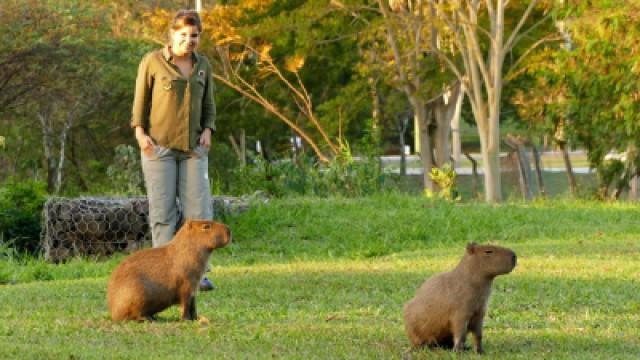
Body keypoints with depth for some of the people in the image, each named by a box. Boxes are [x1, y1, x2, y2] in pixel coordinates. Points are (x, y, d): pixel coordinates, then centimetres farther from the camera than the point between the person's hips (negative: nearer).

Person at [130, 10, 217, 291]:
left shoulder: (202, 65, 9)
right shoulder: (152, 62, -3)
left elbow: (208, 106, 15)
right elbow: (140, 102, 1)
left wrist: (207, 131, -3)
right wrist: (140, 133, -13)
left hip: (193, 149, 3)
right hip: (158, 146, -3)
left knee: (199, 210, -6)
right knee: (162, 210, -5)